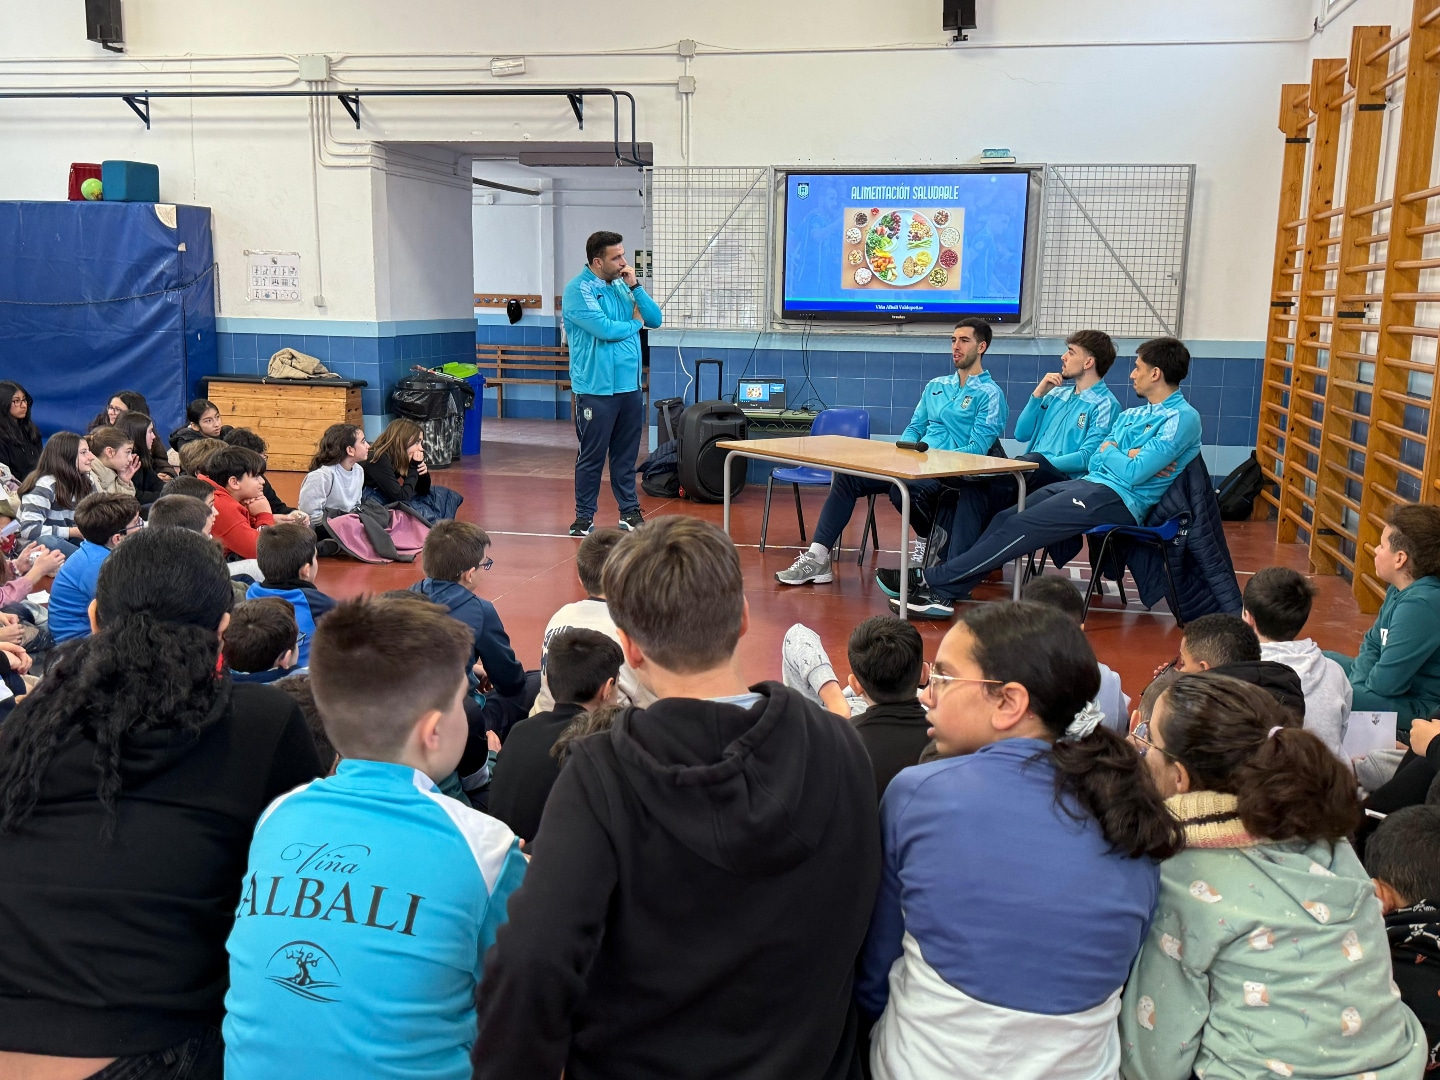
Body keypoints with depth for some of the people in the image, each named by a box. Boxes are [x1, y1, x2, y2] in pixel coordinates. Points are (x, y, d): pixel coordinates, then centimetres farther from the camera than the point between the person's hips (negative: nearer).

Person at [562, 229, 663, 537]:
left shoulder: (622, 286, 13)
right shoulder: (578, 290, -9)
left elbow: (655, 319, 8)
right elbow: (604, 329, -20)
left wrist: (635, 286, -4)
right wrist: (634, 324, -2)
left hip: (630, 386, 6)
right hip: (596, 388, -6)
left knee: (626, 455, 12)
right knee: (591, 456, 1)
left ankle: (629, 512, 21)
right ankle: (584, 517, 11)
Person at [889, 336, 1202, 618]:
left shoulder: (1182, 418, -8)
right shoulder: (1131, 415, 21)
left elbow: (1133, 474, -17)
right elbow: (1096, 460, 13)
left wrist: (1109, 452, 2)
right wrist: (1128, 458, -6)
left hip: (1119, 499, -9)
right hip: (1088, 483, 9)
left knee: (1021, 527, -19)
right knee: (1004, 519, -9)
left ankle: (929, 579, -18)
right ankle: (943, 593, -18)